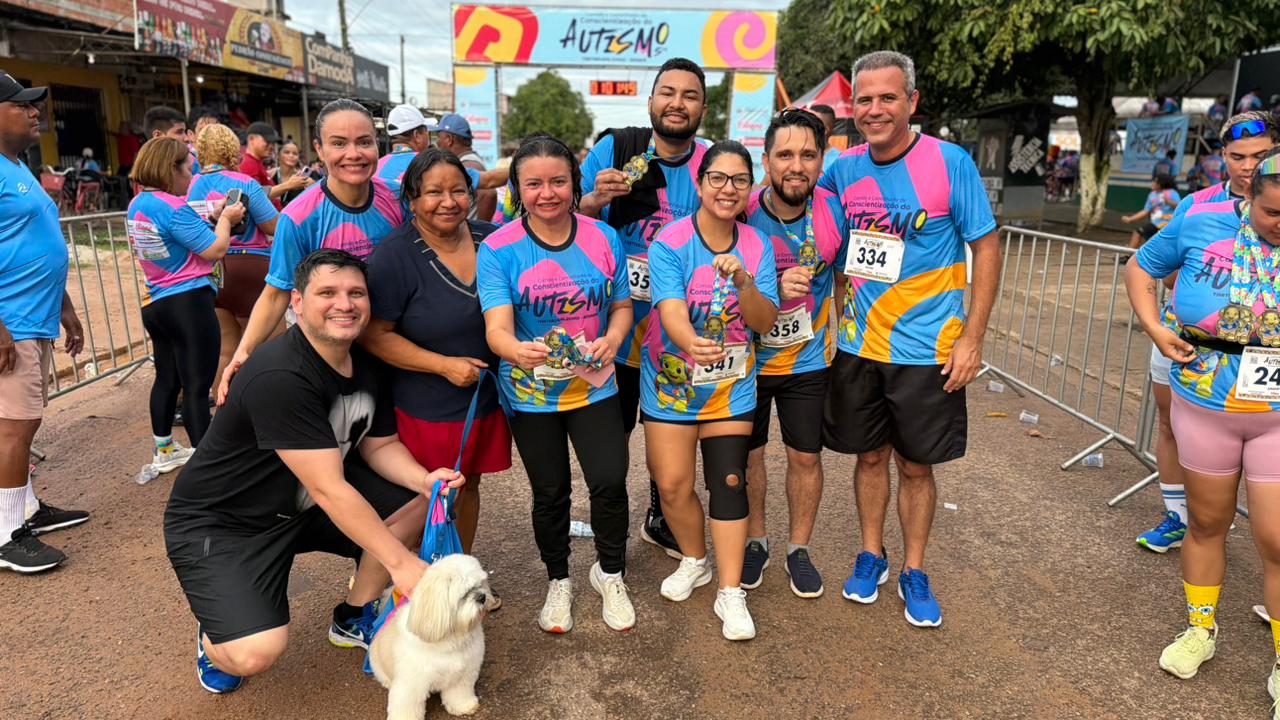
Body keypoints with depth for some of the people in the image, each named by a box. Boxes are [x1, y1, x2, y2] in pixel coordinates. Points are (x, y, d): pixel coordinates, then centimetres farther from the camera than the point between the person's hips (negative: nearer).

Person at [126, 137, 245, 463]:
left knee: (167, 378, 20)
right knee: (197, 386, -4)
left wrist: (209, 216, 10)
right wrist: (225, 219, 1)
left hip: (155, 304, 9)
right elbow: (216, 250, -15)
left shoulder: (137, 205, 9)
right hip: (189, 302, -9)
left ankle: (163, 451, 33)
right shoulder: (173, 207, -18)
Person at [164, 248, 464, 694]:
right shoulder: (279, 376, -31)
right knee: (257, 654, -26)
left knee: (418, 504, -5)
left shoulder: (367, 366, -5)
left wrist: (423, 480, -17)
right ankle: (216, 633, 14)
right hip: (218, 522, -7)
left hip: (301, 505, 8)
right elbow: (329, 490, -31)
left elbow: (380, 445, 4)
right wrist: (400, 562, -28)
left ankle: (353, 619, 17)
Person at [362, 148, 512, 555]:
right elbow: (374, 335, -15)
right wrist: (444, 365, -20)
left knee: (468, 487, 19)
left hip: (486, 398, 5)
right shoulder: (394, 256, -14)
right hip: (424, 409, -4)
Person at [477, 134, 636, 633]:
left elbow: (622, 305, 6)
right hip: (531, 394, -1)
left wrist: (613, 339, -16)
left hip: (594, 385, 1)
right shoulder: (498, 249, -12)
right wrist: (517, 350, -45)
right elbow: (497, 329, -22)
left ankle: (610, 574, 22)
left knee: (609, 481, -8)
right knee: (550, 493, 11)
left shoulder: (603, 239, -4)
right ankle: (558, 581, 38)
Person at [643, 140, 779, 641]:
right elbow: (672, 312, -27)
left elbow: (765, 322, -7)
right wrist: (691, 343, -49)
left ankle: (731, 593, 9)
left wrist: (744, 281, -27)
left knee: (729, 482, -3)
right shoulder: (669, 244, -13)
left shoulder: (757, 246, -3)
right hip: (671, 380, -1)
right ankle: (695, 561, 32)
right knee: (672, 484, 3)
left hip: (731, 384, 2)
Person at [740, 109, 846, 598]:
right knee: (748, 453, 12)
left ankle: (799, 548, 32)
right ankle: (755, 541, 35)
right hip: (746, 358, -1)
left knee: (806, 456, 10)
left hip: (808, 360, 1)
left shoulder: (833, 210, -13)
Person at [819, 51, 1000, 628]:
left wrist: (972, 339, -10)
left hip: (926, 351, -3)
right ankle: (871, 555, 33)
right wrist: (840, 309, 0)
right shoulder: (843, 170, 0)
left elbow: (987, 248, -7)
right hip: (858, 346, 3)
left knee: (916, 466, 9)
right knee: (870, 456, 15)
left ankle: (914, 572, 27)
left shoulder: (950, 162, -11)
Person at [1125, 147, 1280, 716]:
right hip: (1204, 407, 1)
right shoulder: (1203, 224, -8)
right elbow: (1141, 269, 8)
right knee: (1207, 521, 16)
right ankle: (1200, 629, 37)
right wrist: (1154, 328, -7)